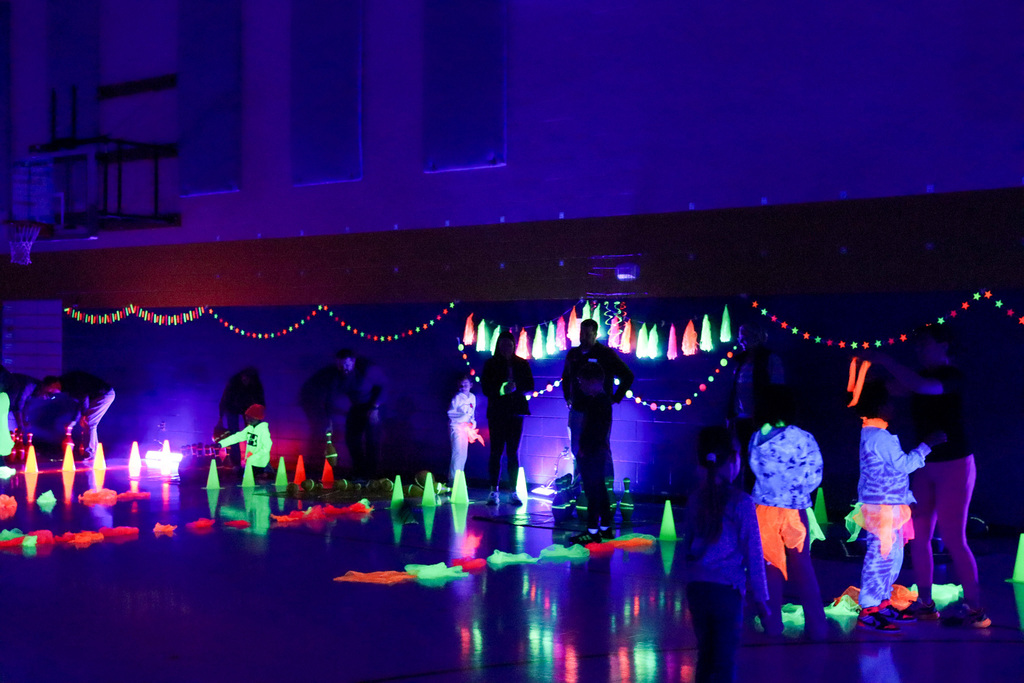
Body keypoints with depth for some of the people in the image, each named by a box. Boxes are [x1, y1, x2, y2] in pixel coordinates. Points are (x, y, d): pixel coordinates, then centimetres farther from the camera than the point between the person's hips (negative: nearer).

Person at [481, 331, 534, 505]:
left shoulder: (522, 364, 9)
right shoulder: (490, 364, 4)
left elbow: (530, 386, 4)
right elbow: (486, 388, -2)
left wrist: (516, 387, -15)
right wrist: (501, 390, -20)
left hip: (515, 412, 1)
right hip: (497, 412, -1)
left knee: (513, 452, 2)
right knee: (496, 451, -4)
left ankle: (513, 491, 3)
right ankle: (494, 490, -2)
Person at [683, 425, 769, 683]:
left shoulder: (696, 499, 4)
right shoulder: (741, 502, -10)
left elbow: (687, 546, 10)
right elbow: (753, 553, -8)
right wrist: (760, 595, 0)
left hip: (696, 587, 5)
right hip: (726, 590, -4)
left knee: (705, 655, 15)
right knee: (725, 661, 3)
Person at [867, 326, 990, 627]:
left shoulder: (952, 376, -15)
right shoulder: (922, 375, 8)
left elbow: (924, 387, -34)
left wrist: (885, 361, -32)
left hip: (954, 465, -7)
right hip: (926, 465, 7)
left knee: (953, 538, -9)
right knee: (918, 535, 6)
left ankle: (975, 609, -2)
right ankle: (925, 603, 14)